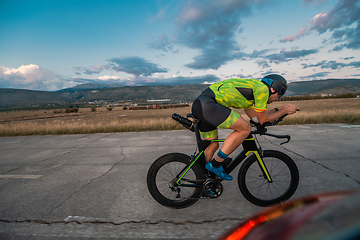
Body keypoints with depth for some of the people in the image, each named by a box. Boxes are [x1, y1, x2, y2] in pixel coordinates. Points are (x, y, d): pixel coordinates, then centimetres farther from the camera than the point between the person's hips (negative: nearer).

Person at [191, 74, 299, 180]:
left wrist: (279, 109, 37)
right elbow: (263, 120, 5)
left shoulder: (251, 86, 28)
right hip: (207, 104, -10)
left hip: (200, 103, 10)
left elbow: (256, 117, 30)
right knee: (245, 128, -5)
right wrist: (285, 110, 18)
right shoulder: (262, 88, 0)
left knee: (213, 146, 16)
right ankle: (215, 165, -1)